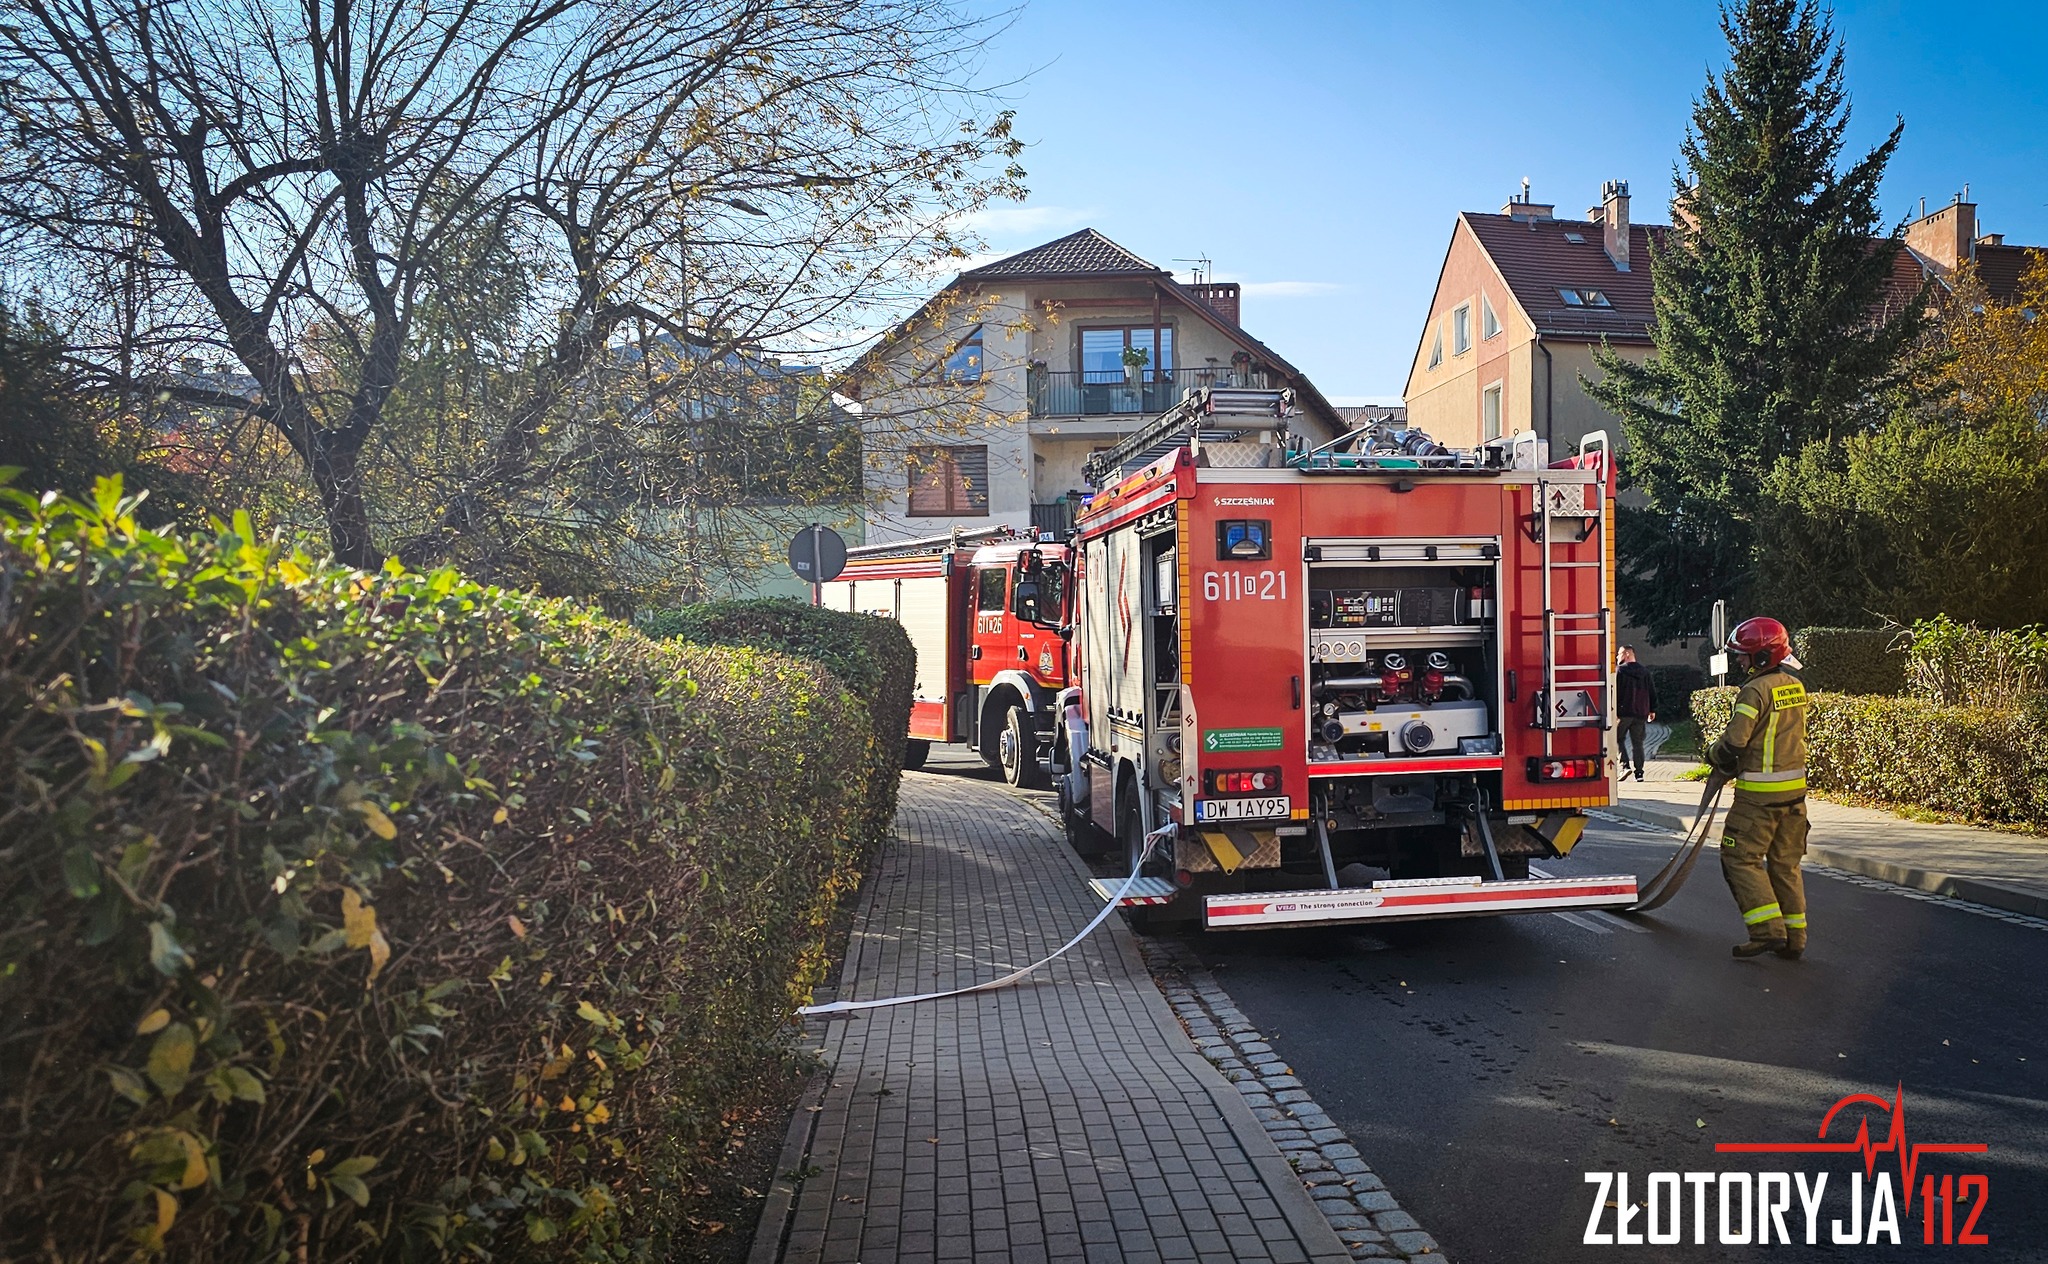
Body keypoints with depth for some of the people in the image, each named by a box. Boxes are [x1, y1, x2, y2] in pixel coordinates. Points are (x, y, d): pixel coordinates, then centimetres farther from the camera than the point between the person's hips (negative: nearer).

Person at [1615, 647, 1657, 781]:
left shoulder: (1620, 671, -7)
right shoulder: (1645, 671, 10)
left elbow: (1615, 692, -11)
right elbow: (1652, 691, 13)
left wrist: (1612, 709, -8)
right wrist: (1652, 710, 18)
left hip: (1624, 712, -5)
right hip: (1641, 714, 5)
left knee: (1618, 739, 5)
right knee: (1638, 743, 8)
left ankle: (1624, 766, -11)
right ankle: (1639, 772, 5)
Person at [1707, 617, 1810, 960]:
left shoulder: (1757, 690, -17)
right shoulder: (1795, 686, 10)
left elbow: (1733, 741, -20)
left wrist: (1714, 757, 1)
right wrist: (1736, 765, 16)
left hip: (1759, 793, -8)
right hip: (1795, 789, 8)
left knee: (1741, 858, 0)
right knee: (1786, 863, 14)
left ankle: (1768, 929, -6)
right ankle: (1794, 938, 17)